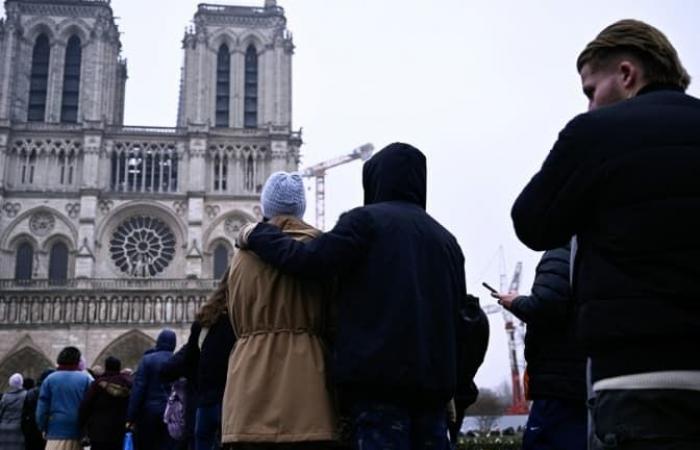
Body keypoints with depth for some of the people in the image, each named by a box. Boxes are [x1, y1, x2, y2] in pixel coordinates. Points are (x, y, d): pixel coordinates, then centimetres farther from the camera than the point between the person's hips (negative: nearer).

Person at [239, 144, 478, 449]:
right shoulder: (446, 238, 19)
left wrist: (257, 235, 6)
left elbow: (308, 261, -9)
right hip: (434, 378, 6)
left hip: (378, 373, -6)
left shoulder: (366, 219, -1)